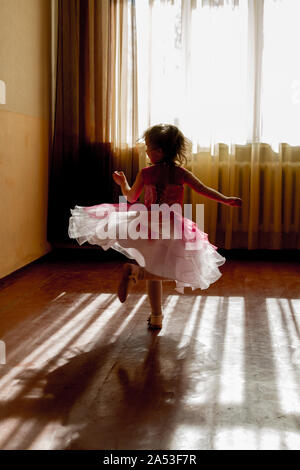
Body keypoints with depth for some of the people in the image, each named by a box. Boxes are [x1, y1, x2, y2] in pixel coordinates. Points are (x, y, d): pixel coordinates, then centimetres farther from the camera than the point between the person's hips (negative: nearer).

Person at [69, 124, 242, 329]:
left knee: (155, 273, 15)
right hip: (171, 228, -3)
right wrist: (226, 199, 2)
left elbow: (131, 198, 11)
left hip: (148, 225, 3)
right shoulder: (181, 173, -6)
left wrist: (123, 183, 29)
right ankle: (136, 271, -20)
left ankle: (156, 317, 17)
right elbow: (204, 190, -6)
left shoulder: (145, 173, -2)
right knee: (171, 271, 3)